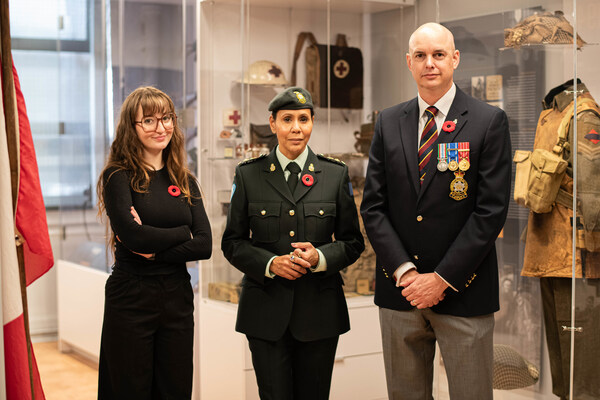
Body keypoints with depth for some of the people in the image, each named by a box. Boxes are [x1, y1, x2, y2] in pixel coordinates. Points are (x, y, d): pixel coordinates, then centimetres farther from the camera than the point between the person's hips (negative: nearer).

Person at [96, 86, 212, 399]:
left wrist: (155, 250, -12)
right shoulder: (118, 176, -5)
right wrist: (183, 233, -6)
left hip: (178, 297, 4)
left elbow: (205, 245, -1)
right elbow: (133, 235, -19)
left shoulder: (185, 181, 9)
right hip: (131, 299, -4)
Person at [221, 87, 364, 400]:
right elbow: (232, 242, 5)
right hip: (266, 311, -1)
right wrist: (270, 263, -13)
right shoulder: (248, 175, 3)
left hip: (319, 310, 1)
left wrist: (320, 257, -14)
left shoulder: (336, 174, 4)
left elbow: (353, 242, 6)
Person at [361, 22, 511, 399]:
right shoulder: (388, 123, 8)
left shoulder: (490, 121, -3)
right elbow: (373, 206, 5)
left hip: (463, 292, -3)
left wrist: (442, 278, -12)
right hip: (398, 288, 3)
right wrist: (405, 271, -8)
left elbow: (492, 209, -8)